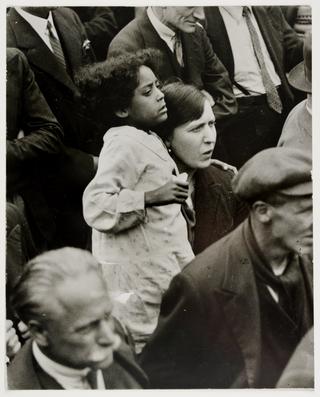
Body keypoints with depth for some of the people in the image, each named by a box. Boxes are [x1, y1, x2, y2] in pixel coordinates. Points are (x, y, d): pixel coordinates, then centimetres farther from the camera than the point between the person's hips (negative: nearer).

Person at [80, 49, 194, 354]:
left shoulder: (147, 140, 14)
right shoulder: (124, 144, -18)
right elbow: (95, 207, -26)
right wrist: (151, 197, -29)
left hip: (164, 269, 10)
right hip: (140, 281, -10)